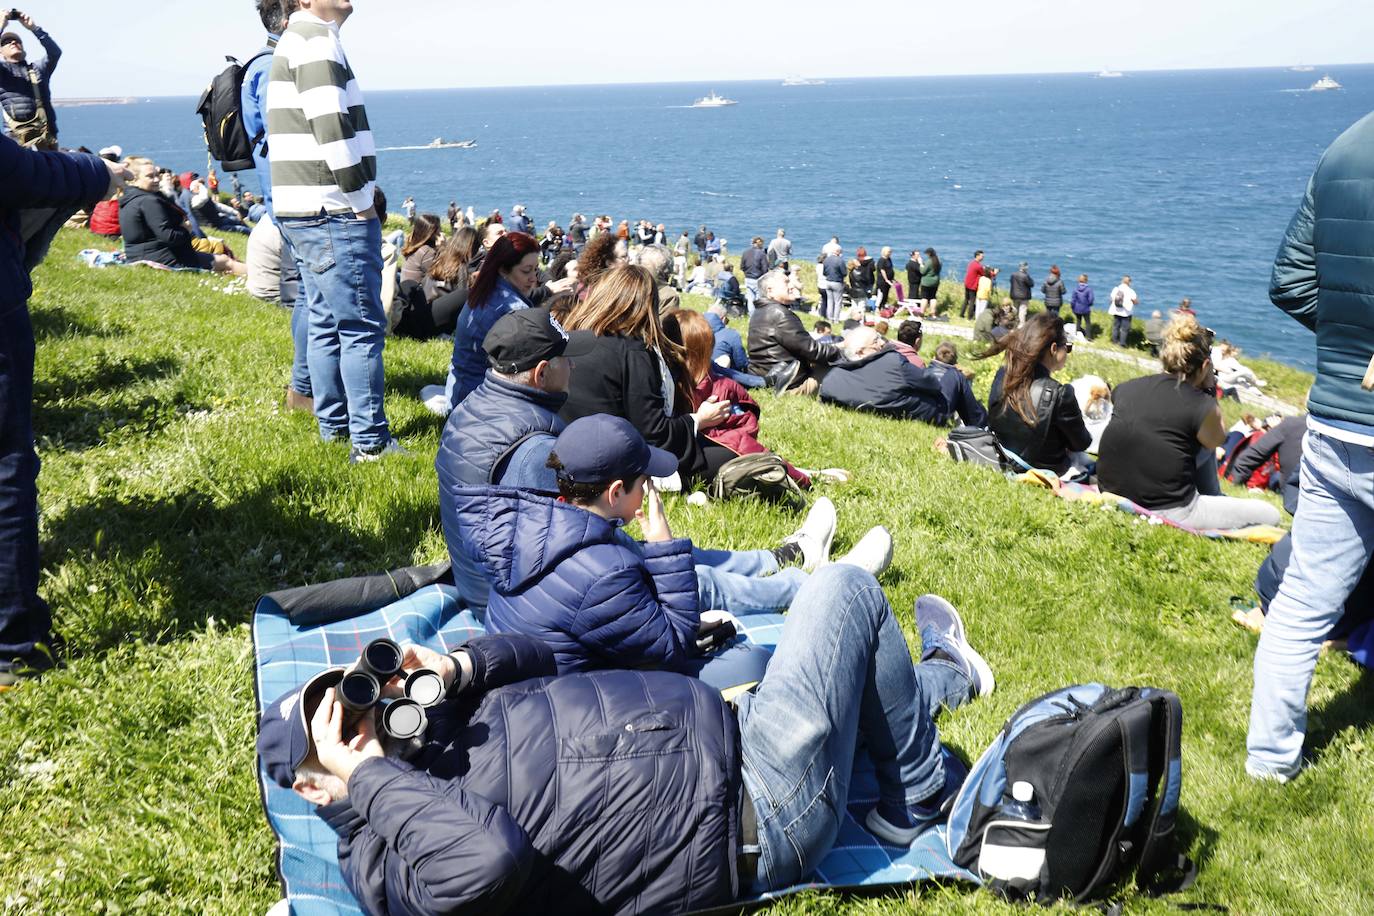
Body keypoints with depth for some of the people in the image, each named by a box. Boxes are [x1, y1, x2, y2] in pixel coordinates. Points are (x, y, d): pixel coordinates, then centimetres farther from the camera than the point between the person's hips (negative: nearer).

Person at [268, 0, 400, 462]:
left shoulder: (295, 41, 20)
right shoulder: (316, 38, -12)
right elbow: (331, 128, -21)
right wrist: (361, 199, -14)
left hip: (306, 211, 10)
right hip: (334, 213, -10)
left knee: (326, 322, 15)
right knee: (362, 327, -7)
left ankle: (333, 425, 24)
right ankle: (370, 442, -4)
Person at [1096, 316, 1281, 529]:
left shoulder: (1124, 389, -1)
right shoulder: (1202, 407, -15)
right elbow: (1217, 440, 7)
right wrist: (1210, 391, 10)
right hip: (1168, 514, -6)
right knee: (1270, 514, 9)